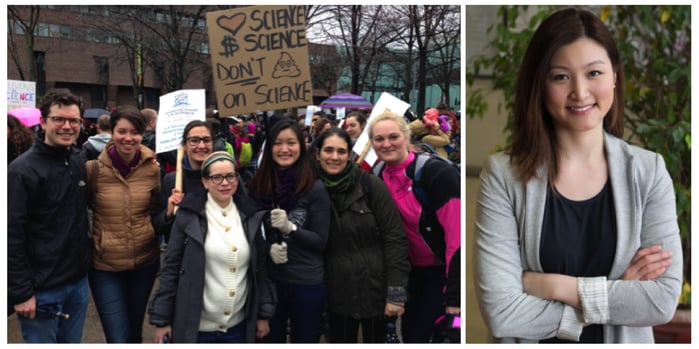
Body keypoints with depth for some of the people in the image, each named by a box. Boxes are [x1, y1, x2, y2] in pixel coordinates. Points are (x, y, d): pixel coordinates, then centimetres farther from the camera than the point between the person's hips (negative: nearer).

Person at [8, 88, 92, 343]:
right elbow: (11, 237, -16)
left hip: (78, 283, 6)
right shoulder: (23, 170, -14)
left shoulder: (80, 162, 7)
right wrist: (21, 293, -17)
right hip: (42, 291, -6)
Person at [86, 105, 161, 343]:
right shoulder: (94, 167, -12)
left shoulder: (153, 168, -6)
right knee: (118, 340, -2)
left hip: (145, 260, 3)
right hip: (105, 264, -2)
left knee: (134, 333, 21)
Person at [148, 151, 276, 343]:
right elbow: (171, 267, -5)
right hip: (196, 326, -3)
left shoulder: (251, 217, 2)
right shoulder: (188, 215, -8)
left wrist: (264, 314, 6)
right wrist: (162, 319, -5)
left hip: (239, 325, 3)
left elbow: (261, 268, 6)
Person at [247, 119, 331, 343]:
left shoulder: (315, 188, -8)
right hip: (268, 280, 3)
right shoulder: (257, 186, 0)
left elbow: (321, 241, -8)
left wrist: (290, 228, -24)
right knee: (271, 340, 17)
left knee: (304, 341, 12)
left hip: (307, 283, -2)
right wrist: (268, 248, -11)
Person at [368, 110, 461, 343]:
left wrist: (455, 295, -24)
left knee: (421, 337, -2)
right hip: (415, 270, 6)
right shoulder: (380, 177, 1)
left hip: (445, 271, -6)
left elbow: (457, 232, -24)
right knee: (409, 334, 14)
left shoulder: (436, 172, -21)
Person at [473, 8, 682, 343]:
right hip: (533, 343, -1)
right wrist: (618, 294, -19)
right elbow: (501, 312, -23)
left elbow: (664, 299, -16)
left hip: (624, 342, 2)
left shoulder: (649, 171, -9)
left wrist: (554, 285, -21)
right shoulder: (502, 175, -17)